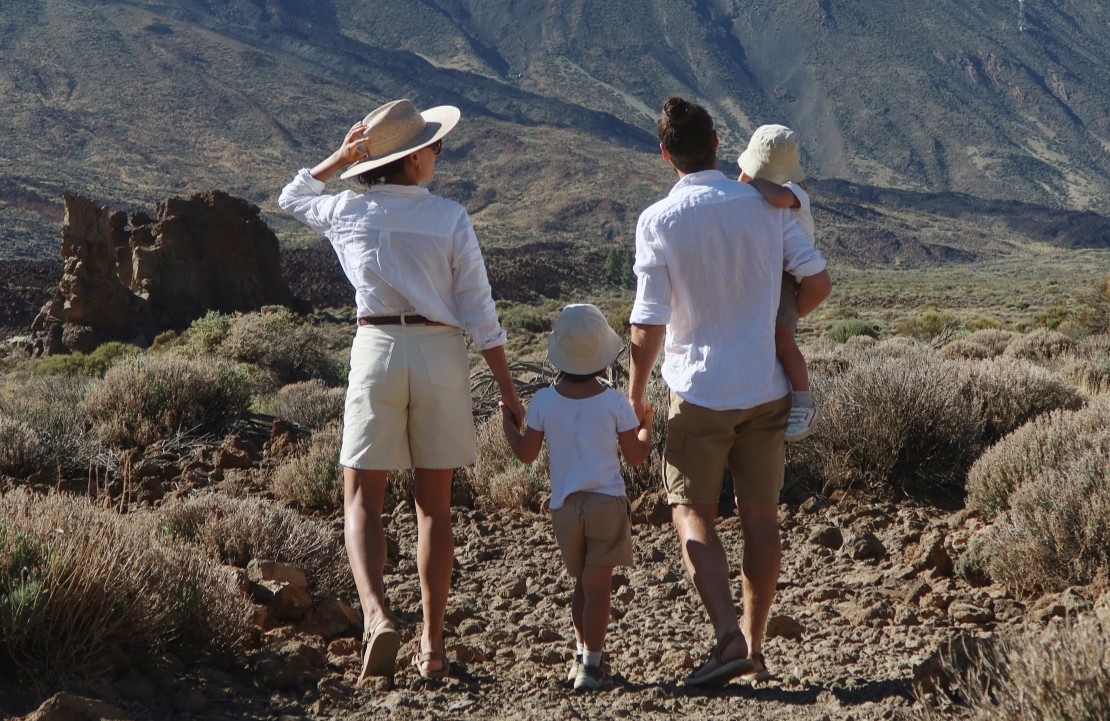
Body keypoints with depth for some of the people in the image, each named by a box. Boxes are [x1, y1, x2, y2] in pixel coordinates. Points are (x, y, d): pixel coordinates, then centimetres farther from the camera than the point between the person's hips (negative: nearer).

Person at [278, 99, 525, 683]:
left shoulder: (348, 212, 1)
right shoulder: (450, 218, -2)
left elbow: (291, 196, 25)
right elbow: (479, 312, -3)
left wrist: (341, 157, 16)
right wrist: (507, 388, 3)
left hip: (377, 348, 0)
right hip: (441, 352, 0)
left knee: (361, 500, 6)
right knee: (434, 504, 9)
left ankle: (377, 617, -17)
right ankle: (432, 645, 10)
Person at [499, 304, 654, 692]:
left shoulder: (543, 401, -3)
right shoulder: (614, 401, -6)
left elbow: (526, 453, 3)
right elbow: (636, 456, -1)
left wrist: (507, 423, 19)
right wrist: (646, 425, 18)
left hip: (564, 506, 3)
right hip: (606, 502, -3)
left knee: (582, 583, 19)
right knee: (597, 586, -2)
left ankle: (583, 654, 27)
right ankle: (591, 666, -4)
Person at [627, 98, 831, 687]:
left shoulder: (659, 221, -10)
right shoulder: (766, 206, 0)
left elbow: (648, 325, -12)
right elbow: (817, 282, 2)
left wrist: (634, 396, 0)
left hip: (699, 391, -3)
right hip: (765, 388, 4)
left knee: (693, 515, 5)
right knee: (761, 517, 10)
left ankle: (728, 636, -9)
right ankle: (752, 646, 18)